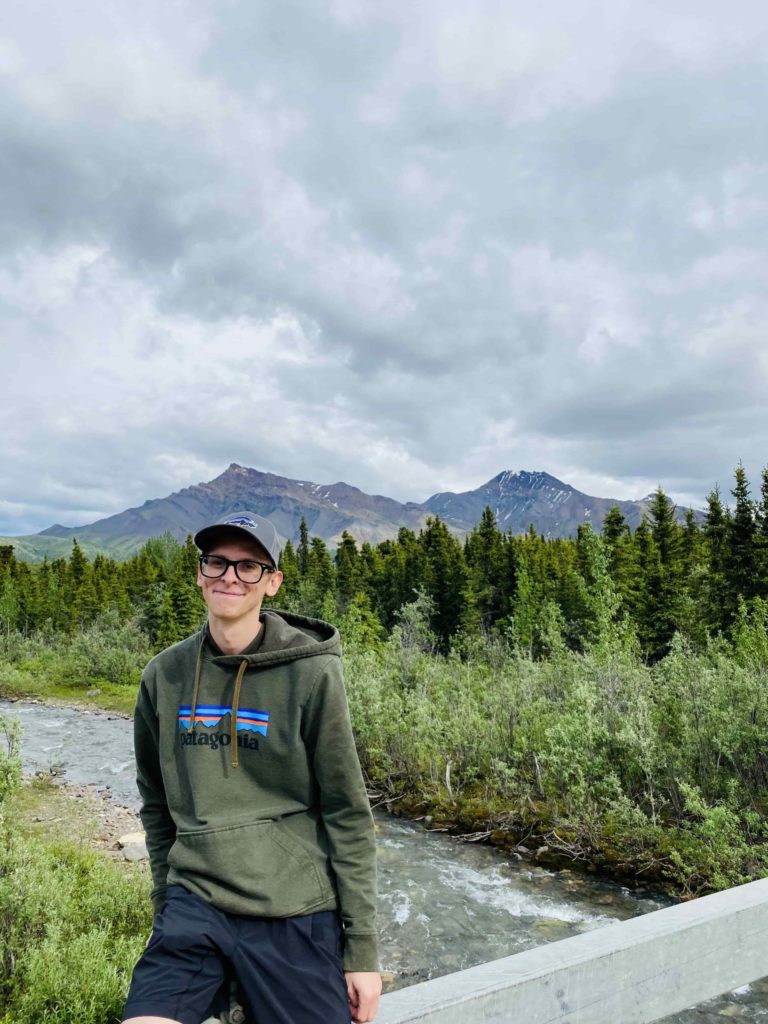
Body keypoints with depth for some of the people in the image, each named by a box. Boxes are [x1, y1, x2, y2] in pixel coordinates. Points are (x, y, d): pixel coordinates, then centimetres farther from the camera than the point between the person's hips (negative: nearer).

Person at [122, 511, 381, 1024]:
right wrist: (165, 908, 16)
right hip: (194, 906, 3)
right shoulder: (164, 675, 1)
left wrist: (363, 948, -6)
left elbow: (348, 814, -8)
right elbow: (157, 804, 13)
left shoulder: (310, 674, -11)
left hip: (295, 915, -2)